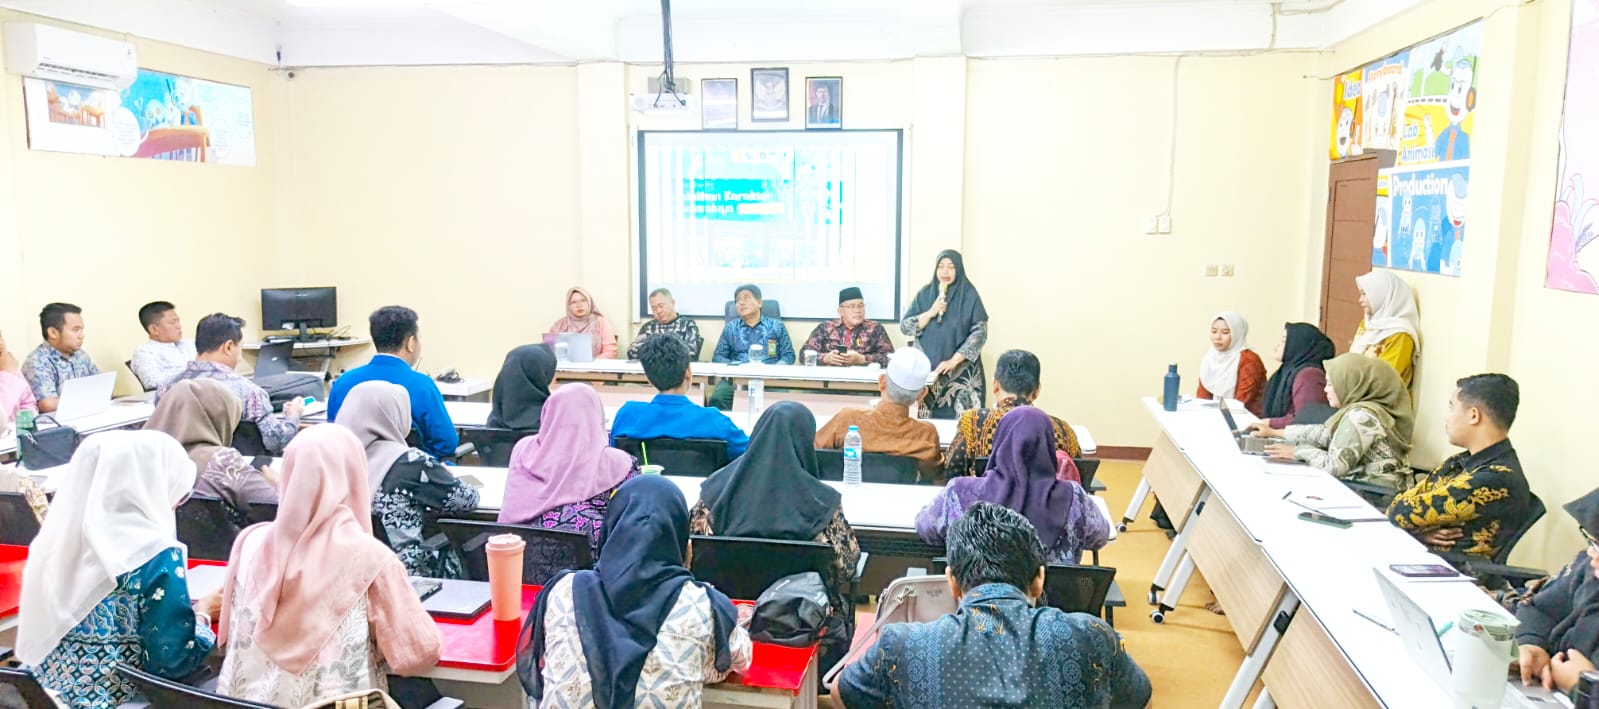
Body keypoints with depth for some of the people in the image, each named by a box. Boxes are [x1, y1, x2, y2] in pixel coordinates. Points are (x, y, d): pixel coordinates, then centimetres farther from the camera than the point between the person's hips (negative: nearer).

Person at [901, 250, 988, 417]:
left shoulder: (969, 295, -2)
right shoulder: (925, 294, 7)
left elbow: (980, 333, -8)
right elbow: (904, 327, 4)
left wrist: (953, 361, -17)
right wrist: (930, 313, -11)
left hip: (960, 372, -2)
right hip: (927, 370, 2)